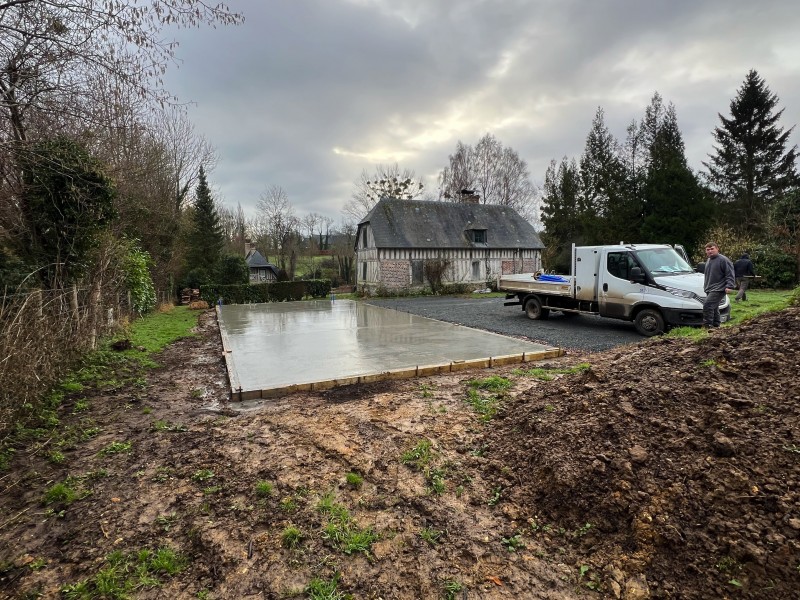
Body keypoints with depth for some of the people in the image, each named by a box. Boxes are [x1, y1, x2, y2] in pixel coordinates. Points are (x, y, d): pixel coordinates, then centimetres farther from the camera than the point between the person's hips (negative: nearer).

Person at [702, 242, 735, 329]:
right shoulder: (708, 261, 18)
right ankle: (716, 325, 26)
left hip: (719, 289, -9)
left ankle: (707, 325, -20)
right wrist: (705, 286, 31)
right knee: (714, 308, 16)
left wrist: (729, 286, -21)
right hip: (709, 289, 9)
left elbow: (730, 275, -13)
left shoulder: (723, 260, -9)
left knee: (707, 305, -22)